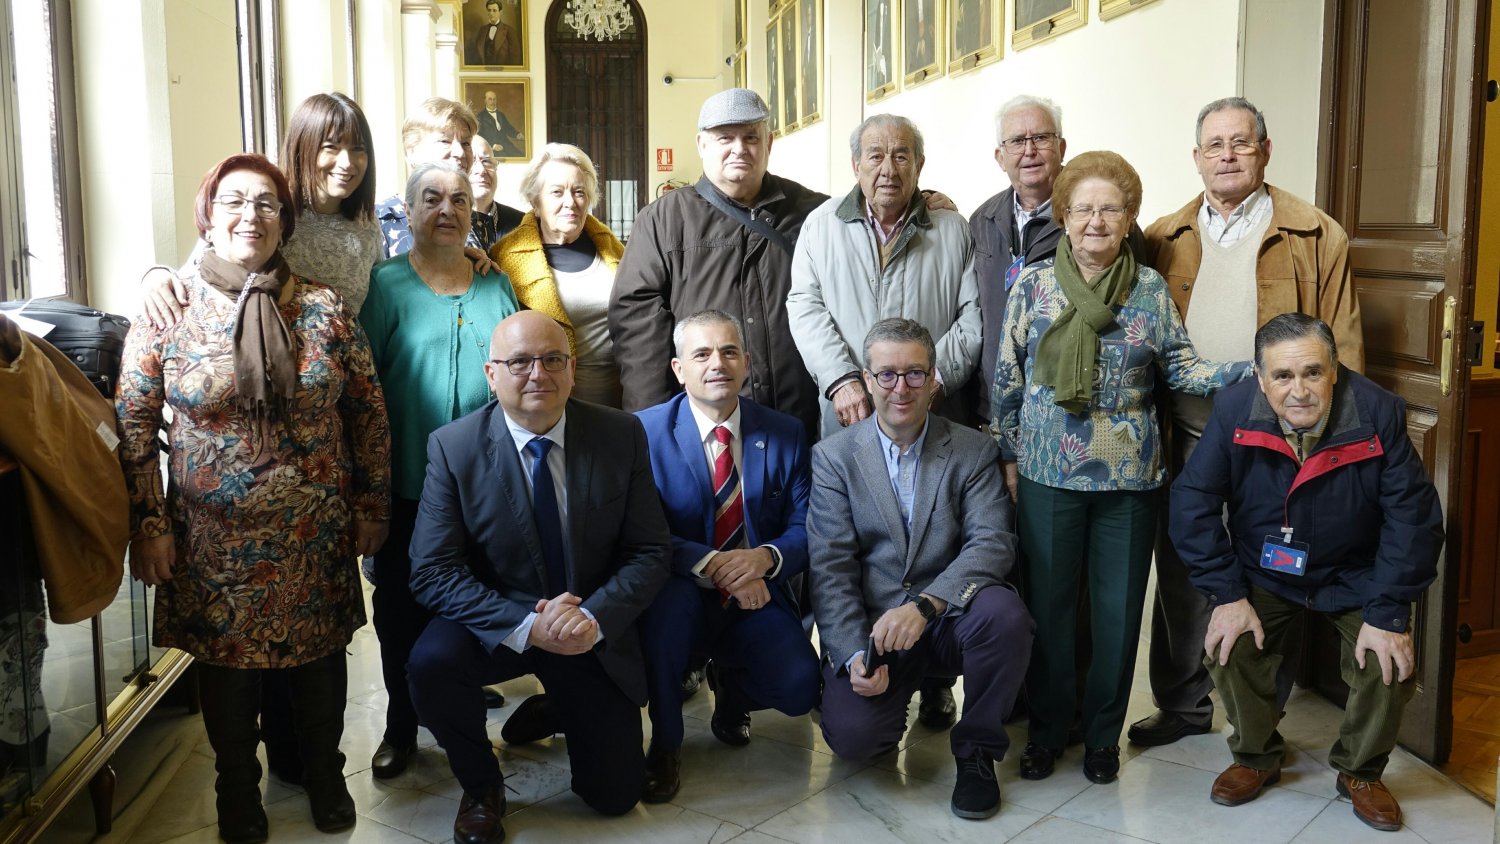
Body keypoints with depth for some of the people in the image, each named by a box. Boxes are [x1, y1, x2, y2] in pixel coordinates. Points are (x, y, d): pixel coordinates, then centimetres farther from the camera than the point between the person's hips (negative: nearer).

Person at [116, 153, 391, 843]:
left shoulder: (325, 308, -3)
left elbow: (368, 412, 3)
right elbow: (133, 425, -3)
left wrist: (374, 505, 3)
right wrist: (149, 524, -6)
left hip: (315, 539, 1)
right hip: (214, 542, -1)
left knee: (320, 657, 15)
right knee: (226, 664, 13)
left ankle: (325, 776, 38)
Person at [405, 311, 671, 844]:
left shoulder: (621, 435, -9)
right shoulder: (453, 448, -13)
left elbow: (650, 552, -7)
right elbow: (432, 572, -16)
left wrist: (594, 616, -25)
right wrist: (526, 625, -30)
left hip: (596, 632, 1)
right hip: (499, 627, -1)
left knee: (615, 796, 1)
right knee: (431, 663, -33)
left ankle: (560, 708, 35)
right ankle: (481, 787, -2)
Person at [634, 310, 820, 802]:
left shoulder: (785, 434, 3)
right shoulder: (646, 431, -5)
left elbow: (804, 528, 0)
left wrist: (766, 558, -22)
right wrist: (713, 565, -26)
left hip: (757, 600, 2)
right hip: (681, 598, -2)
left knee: (799, 687, -23)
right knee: (670, 595, -37)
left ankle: (730, 690, 17)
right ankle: (665, 743, -12)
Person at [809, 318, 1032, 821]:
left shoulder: (973, 451, 2)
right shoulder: (834, 457, 1)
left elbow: (993, 543, -13)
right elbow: (831, 570, -6)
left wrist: (924, 604, -30)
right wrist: (855, 654, -20)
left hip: (950, 622, 1)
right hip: (870, 630, 0)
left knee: (1003, 611, -31)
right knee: (852, 735, -25)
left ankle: (976, 748, -5)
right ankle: (906, 694, 14)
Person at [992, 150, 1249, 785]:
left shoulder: (1150, 290, 2)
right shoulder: (1033, 284, 0)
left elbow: (1181, 368, 2)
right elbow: (1007, 378, 4)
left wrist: (1249, 370, -13)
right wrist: (1010, 455, 3)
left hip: (1128, 476, 1)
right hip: (1047, 473, 0)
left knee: (1119, 608, 8)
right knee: (1048, 603, 7)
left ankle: (1103, 732, 25)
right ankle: (1047, 728, 24)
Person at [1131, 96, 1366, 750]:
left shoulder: (1316, 238, -1)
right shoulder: (1164, 241, 6)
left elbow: (1342, 350, -1)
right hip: (1187, 441, 3)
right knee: (1181, 576, 13)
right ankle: (1183, 704, 30)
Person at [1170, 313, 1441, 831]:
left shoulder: (1378, 415, -22)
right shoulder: (1233, 413, -21)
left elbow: (1413, 517, -17)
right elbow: (1192, 502, -15)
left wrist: (1388, 614, -21)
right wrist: (1227, 595, -19)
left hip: (1355, 576, 0)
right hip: (1264, 573, 1)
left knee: (1389, 665, -18)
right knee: (1227, 650, -19)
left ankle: (1360, 772, 13)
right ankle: (1257, 756, 11)